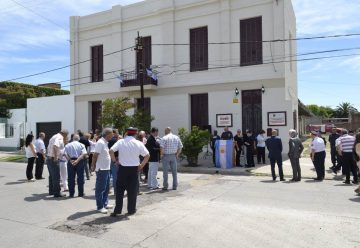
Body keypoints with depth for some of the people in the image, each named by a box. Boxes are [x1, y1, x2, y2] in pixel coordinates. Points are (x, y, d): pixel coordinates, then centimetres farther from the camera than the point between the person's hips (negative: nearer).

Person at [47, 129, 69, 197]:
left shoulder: (54, 136, 18)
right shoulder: (60, 138, -14)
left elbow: (49, 148, 25)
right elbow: (55, 146, -30)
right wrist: (55, 157, -27)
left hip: (49, 158, 10)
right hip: (54, 160, -10)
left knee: (51, 176, 19)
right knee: (56, 177, -4)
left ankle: (51, 191, 29)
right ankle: (57, 193, 1)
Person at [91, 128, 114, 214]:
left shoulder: (105, 142, 12)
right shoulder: (100, 143, -17)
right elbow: (95, 155, -18)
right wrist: (93, 166, -13)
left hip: (106, 168, 10)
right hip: (101, 169, -10)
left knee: (106, 188, 17)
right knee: (100, 188, -1)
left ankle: (105, 203, 28)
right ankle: (100, 206, 7)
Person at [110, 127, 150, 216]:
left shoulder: (120, 142, -3)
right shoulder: (139, 143, -4)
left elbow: (111, 151, -13)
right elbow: (147, 155, -5)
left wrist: (114, 160, -2)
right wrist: (142, 165, 3)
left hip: (122, 168, 1)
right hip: (134, 169, -1)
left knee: (120, 189, 11)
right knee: (132, 190, 10)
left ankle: (117, 210, 13)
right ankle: (131, 210, 17)